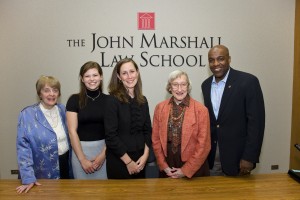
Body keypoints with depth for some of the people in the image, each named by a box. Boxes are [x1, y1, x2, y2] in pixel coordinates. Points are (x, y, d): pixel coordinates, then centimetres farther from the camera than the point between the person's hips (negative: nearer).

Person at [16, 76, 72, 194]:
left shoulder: (62, 110, 0)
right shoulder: (27, 115, -14)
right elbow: (23, 146, -17)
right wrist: (28, 177, -22)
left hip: (66, 163, 5)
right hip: (44, 172, -4)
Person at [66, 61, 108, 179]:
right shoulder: (74, 100, -3)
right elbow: (72, 131, -6)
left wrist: (103, 155, -8)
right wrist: (83, 159, -9)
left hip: (103, 149, 1)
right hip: (80, 149, -1)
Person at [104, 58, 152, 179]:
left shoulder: (143, 100, 4)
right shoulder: (113, 100, -12)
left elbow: (147, 130, 7)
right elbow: (111, 135, -15)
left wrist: (145, 155, -5)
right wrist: (128, 161, -13)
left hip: (140, 161, 5)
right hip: (119, 160, -5)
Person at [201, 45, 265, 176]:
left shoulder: (248, 81, -12)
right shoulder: (206, 85, 5)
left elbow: (256, 121, -13)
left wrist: (249, 157, -16)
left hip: (236, 154, -4)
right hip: (211, 155, 5)